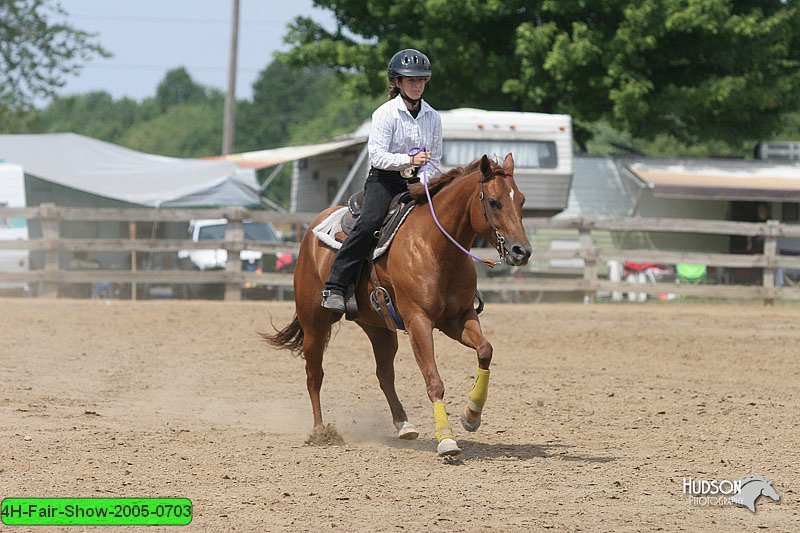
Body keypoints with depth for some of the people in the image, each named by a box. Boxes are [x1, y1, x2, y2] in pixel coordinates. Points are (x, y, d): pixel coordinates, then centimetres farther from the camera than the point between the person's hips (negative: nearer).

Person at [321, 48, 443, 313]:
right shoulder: (385, 113, -6)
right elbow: (377, 156, -13)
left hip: (416, 181, 5)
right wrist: (409, 160, -25)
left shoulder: (433, 117, 9)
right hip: (384, 179, -5)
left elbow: (434, 159, 16)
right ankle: (335, 287, -27)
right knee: (368, 223, -27)